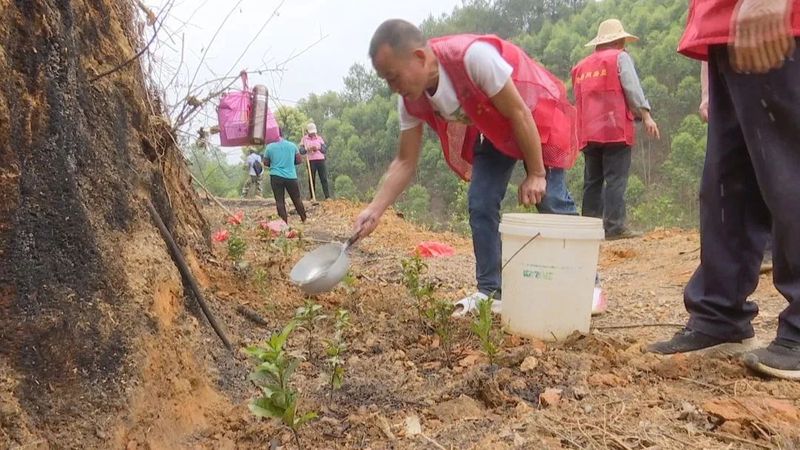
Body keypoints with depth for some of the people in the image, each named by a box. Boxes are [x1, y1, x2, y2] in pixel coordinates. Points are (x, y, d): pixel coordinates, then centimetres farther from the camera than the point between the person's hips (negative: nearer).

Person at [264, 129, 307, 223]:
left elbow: (265, 163, 7)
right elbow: (299, 160, 6)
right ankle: (304, 219, 19)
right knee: (297, 199, 13)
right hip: (291, 176, 1)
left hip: (276, 177, -1)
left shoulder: (270, 147, 0)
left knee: (279, 201, 3)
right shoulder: (292, 145, 3)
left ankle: (284, 222, -1)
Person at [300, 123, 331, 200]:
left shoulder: (319, 138, 13)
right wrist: (308, 149, -16)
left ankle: (327, 196, -5)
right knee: (311, 179, 1)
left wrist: (318, 148, -11)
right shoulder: (304, 139, 9)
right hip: (310, 161, -1)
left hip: (320, 160, 1)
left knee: (324, 178, -4)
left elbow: (325, 149, 7)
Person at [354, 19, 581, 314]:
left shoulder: (473, 55, -38)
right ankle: (490, 291, 5)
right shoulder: (411, 102, -17)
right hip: (495, 130, 6)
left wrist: (536, 174, -21)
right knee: (480, 205, -5)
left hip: (537, 114, -6)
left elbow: (519, 113, -28)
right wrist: (374, 210, -21)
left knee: (550, 200, -7)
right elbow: (405, 162, -10)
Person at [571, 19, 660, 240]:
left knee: (592, 180, 7)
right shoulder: (620, 57, 5)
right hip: (615, 128, -5)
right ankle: (614, 226, -11)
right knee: (615, 179, -7)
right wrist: (646, 116, -7)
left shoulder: (581, 66, 22)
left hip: (588, 132, 6)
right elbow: (632, 89, -5)